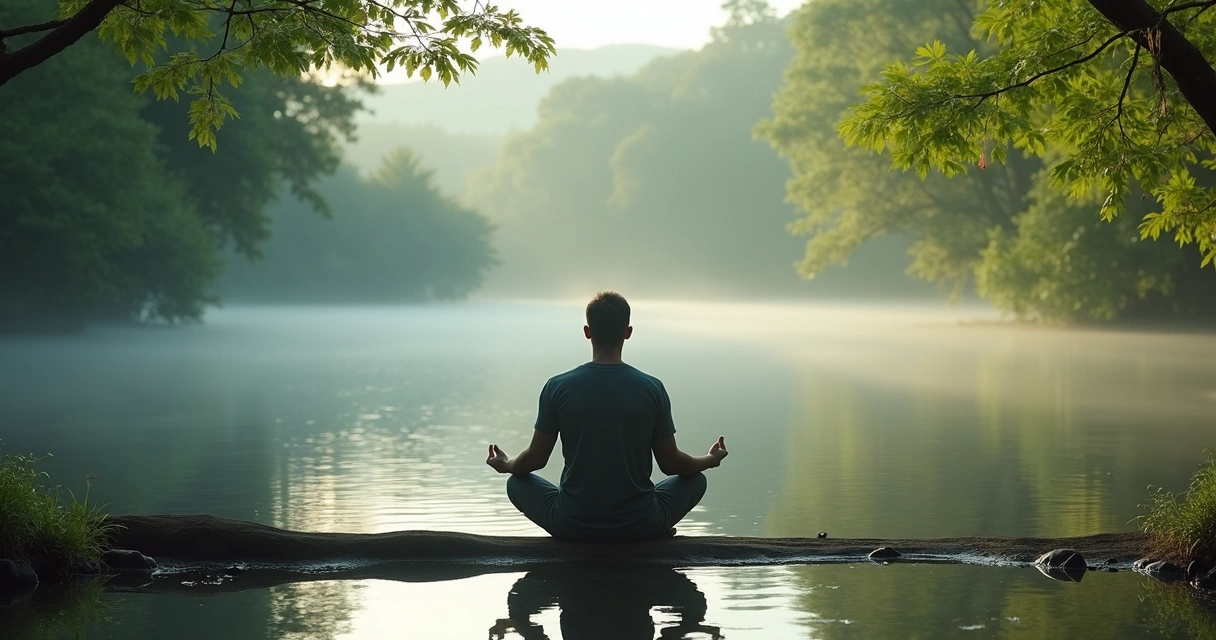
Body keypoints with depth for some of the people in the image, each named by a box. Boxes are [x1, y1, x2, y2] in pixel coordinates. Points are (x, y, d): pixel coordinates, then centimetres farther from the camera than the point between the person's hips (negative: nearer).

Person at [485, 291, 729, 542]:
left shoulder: (558, 387, -8)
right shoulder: (651, 389, -8)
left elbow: (535, 459, 2)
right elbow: (671, 464, 2)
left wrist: (505, 465, 26)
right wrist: (710, 460, 23)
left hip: (573, 527, 0)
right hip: (639, 527, 1)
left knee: (517, 483, 27)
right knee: (696, 480, 27)